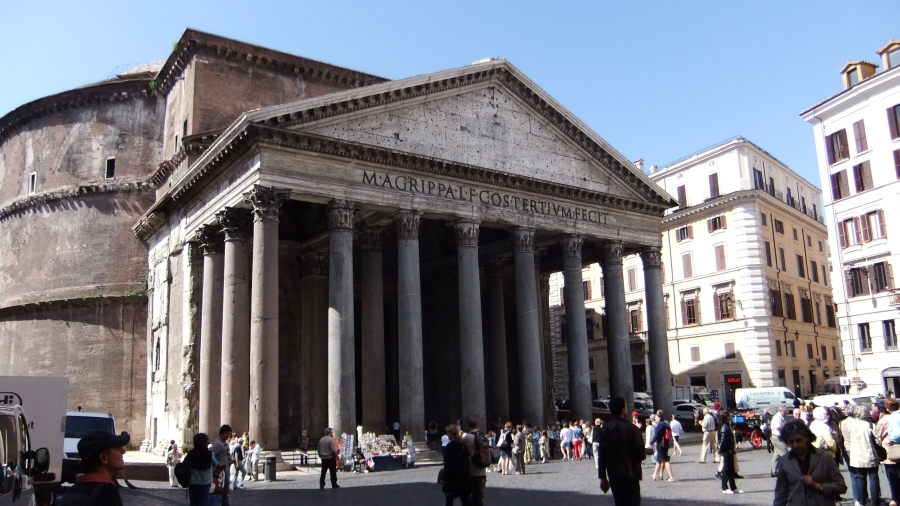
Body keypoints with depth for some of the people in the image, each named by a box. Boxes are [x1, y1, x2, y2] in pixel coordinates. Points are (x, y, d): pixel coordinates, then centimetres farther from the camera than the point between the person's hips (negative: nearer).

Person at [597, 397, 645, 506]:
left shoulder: (604, 429, -1)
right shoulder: (632, 428, -11)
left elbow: (602, 455, -2)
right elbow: (640, 452, -11)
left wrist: (602, 477, 3)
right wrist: (642, 456, 13)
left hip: (614, 475, 4)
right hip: (630, 474, -4)